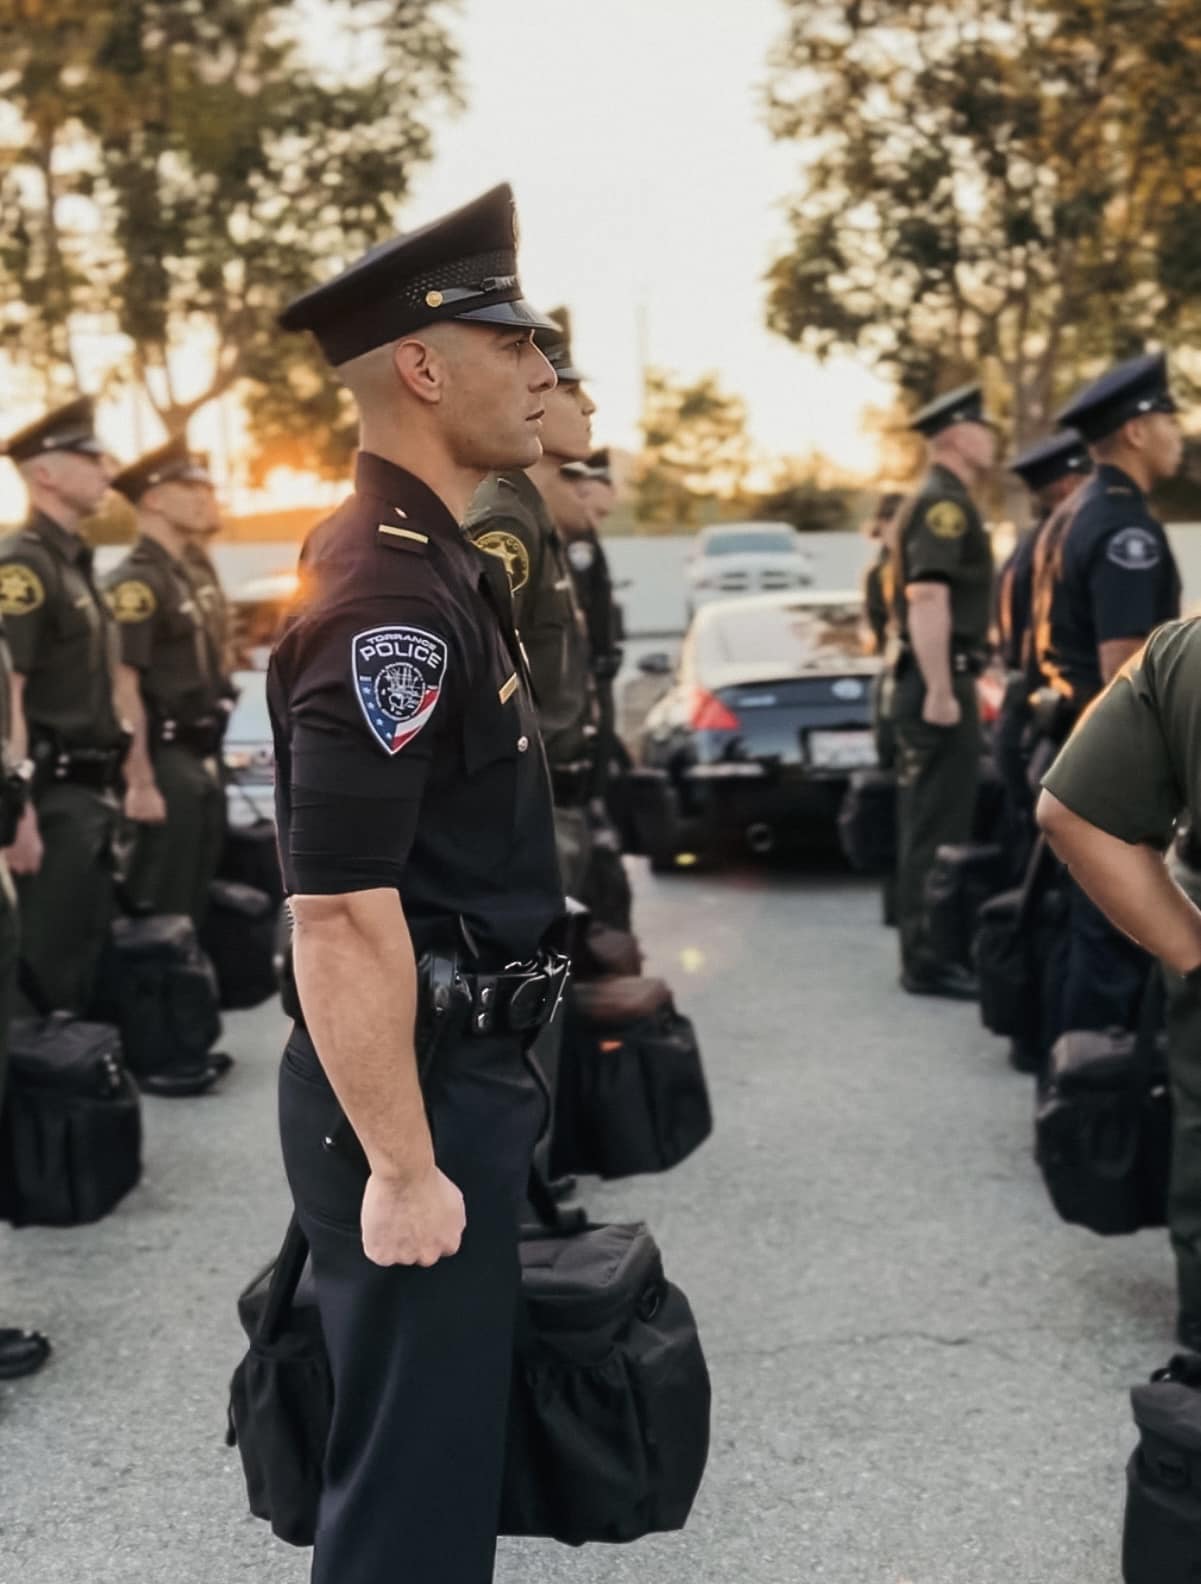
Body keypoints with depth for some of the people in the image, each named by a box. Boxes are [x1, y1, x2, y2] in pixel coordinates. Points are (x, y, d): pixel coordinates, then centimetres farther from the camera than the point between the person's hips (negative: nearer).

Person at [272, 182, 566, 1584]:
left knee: (449, 1434, 23)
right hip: (410, 1090, -10)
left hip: (463, 1063, 10)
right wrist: (400, 1167, -23)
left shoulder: (433, 561, 11)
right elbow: (342, 911, -27)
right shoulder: (385, 594, -22)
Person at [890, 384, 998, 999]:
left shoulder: (941, 502, 19)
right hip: (940, 680, -11)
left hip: (933, 679, 11)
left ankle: (926, 948, 22)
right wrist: (941, 690, -27)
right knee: (939, 827, -7)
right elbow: (928, 598, -24)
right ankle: (928, 960, -4)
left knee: (928, 823, 14)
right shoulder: (944, 503, -14)